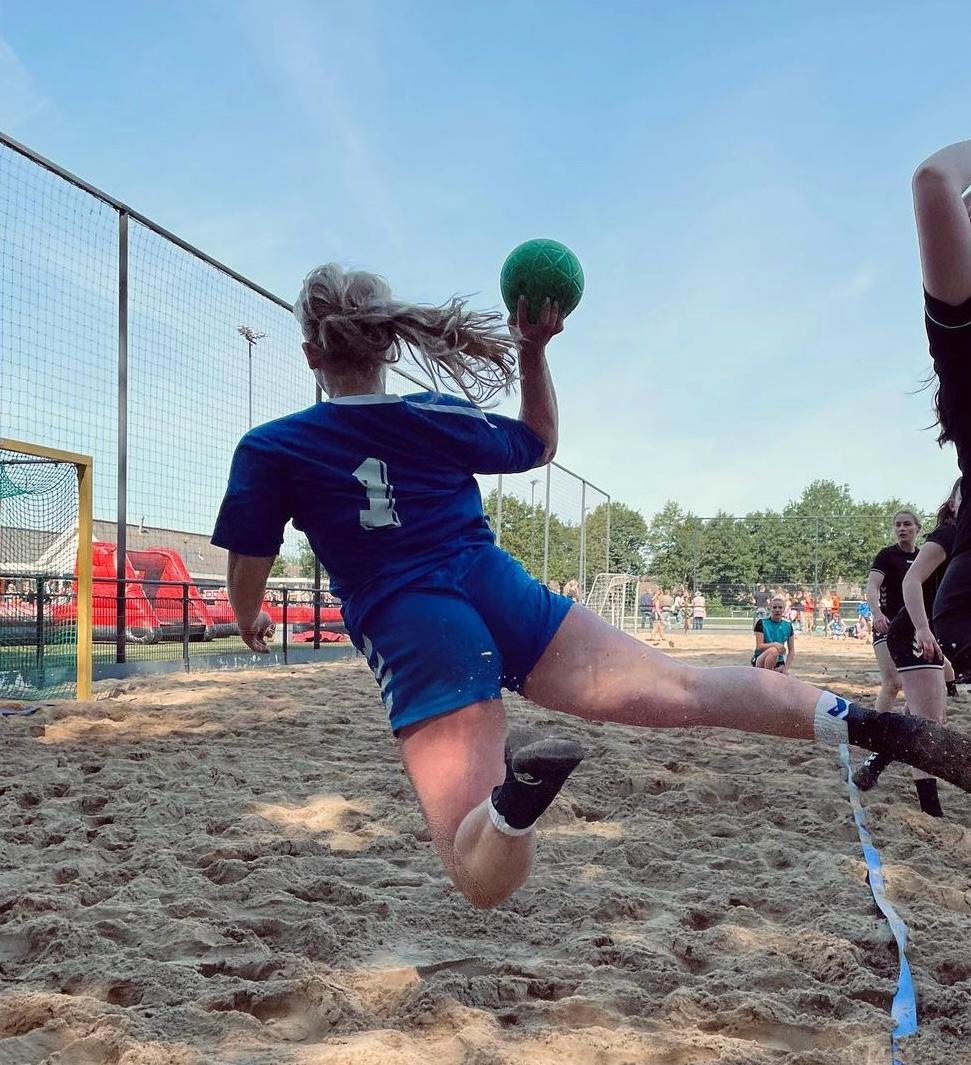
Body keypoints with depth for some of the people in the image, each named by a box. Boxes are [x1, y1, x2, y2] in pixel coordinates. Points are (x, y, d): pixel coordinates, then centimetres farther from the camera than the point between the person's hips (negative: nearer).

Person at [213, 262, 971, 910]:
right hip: (503, 594, 3)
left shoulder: (270, 450, 4)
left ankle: (516, 782, -44)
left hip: (413, 638, -3)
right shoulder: (441, 417, 13)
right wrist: (534, 350, 32)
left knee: (482, 878, -9)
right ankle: (864, 722, -29)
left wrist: (251, 623, 32)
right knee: (680, 691, -7)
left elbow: (248, 575, 10)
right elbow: (540, 443, 30)